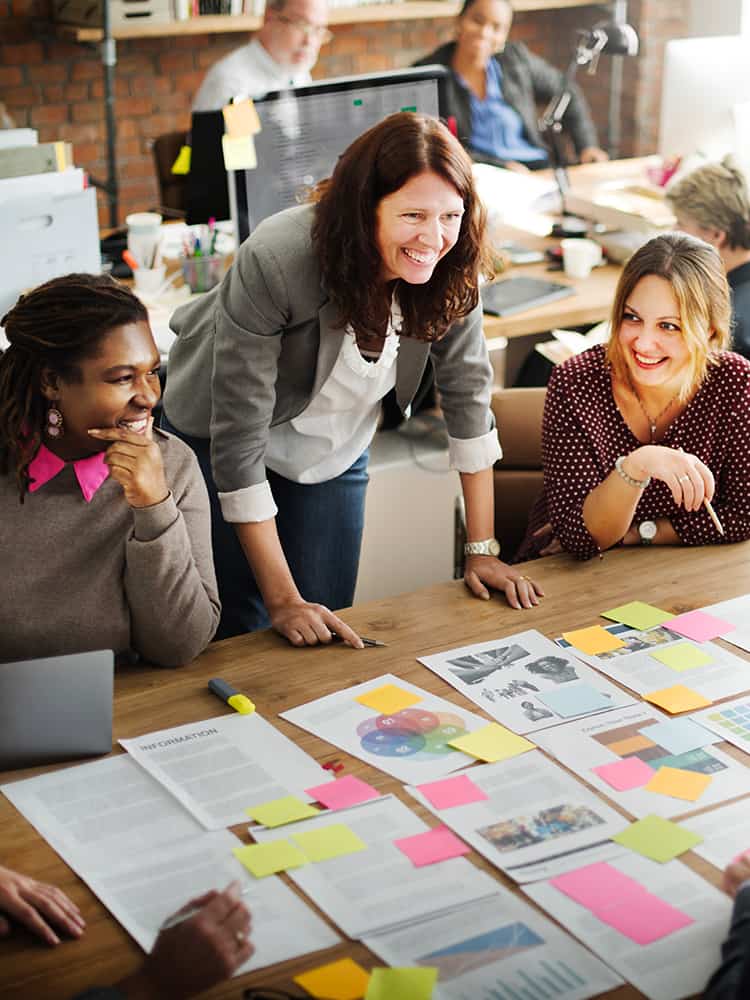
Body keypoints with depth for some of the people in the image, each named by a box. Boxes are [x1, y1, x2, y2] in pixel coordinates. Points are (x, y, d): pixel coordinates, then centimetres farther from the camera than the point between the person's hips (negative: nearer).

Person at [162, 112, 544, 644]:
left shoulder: (450, 269, -22)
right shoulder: (274, 262, -35)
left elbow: (469, 392, -10)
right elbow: (238, 440, -32)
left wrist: (483, 550, -11)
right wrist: (284, 601, -31)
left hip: (335, 453, 4)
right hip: (218, 446, -4)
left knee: (330, 634, 3)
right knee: (242, 636, 1)